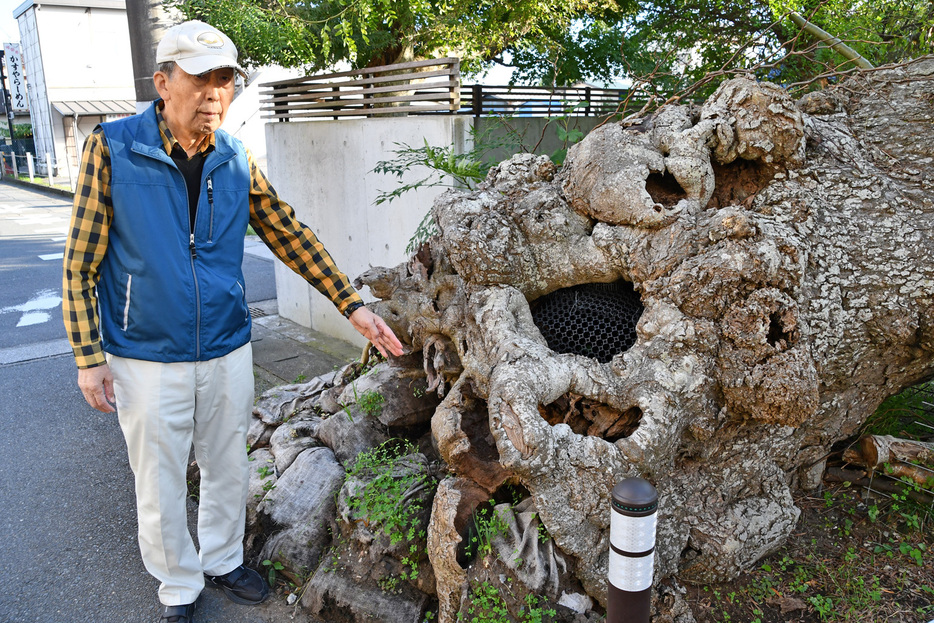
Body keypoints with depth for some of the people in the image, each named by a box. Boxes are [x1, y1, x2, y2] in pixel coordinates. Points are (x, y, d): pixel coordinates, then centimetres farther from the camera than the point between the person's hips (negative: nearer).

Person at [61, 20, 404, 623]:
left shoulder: (236, 160, -1)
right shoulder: (113, 147, -10)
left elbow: (292, 236, 1)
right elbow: (81, 262, -7)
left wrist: (354, 306, -5)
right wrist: (89, 356, -9)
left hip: (228, 353, 3)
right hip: (148, 360, -3)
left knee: (228, 470, 18)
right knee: (161, 485, 12)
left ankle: (223, 560, 42)